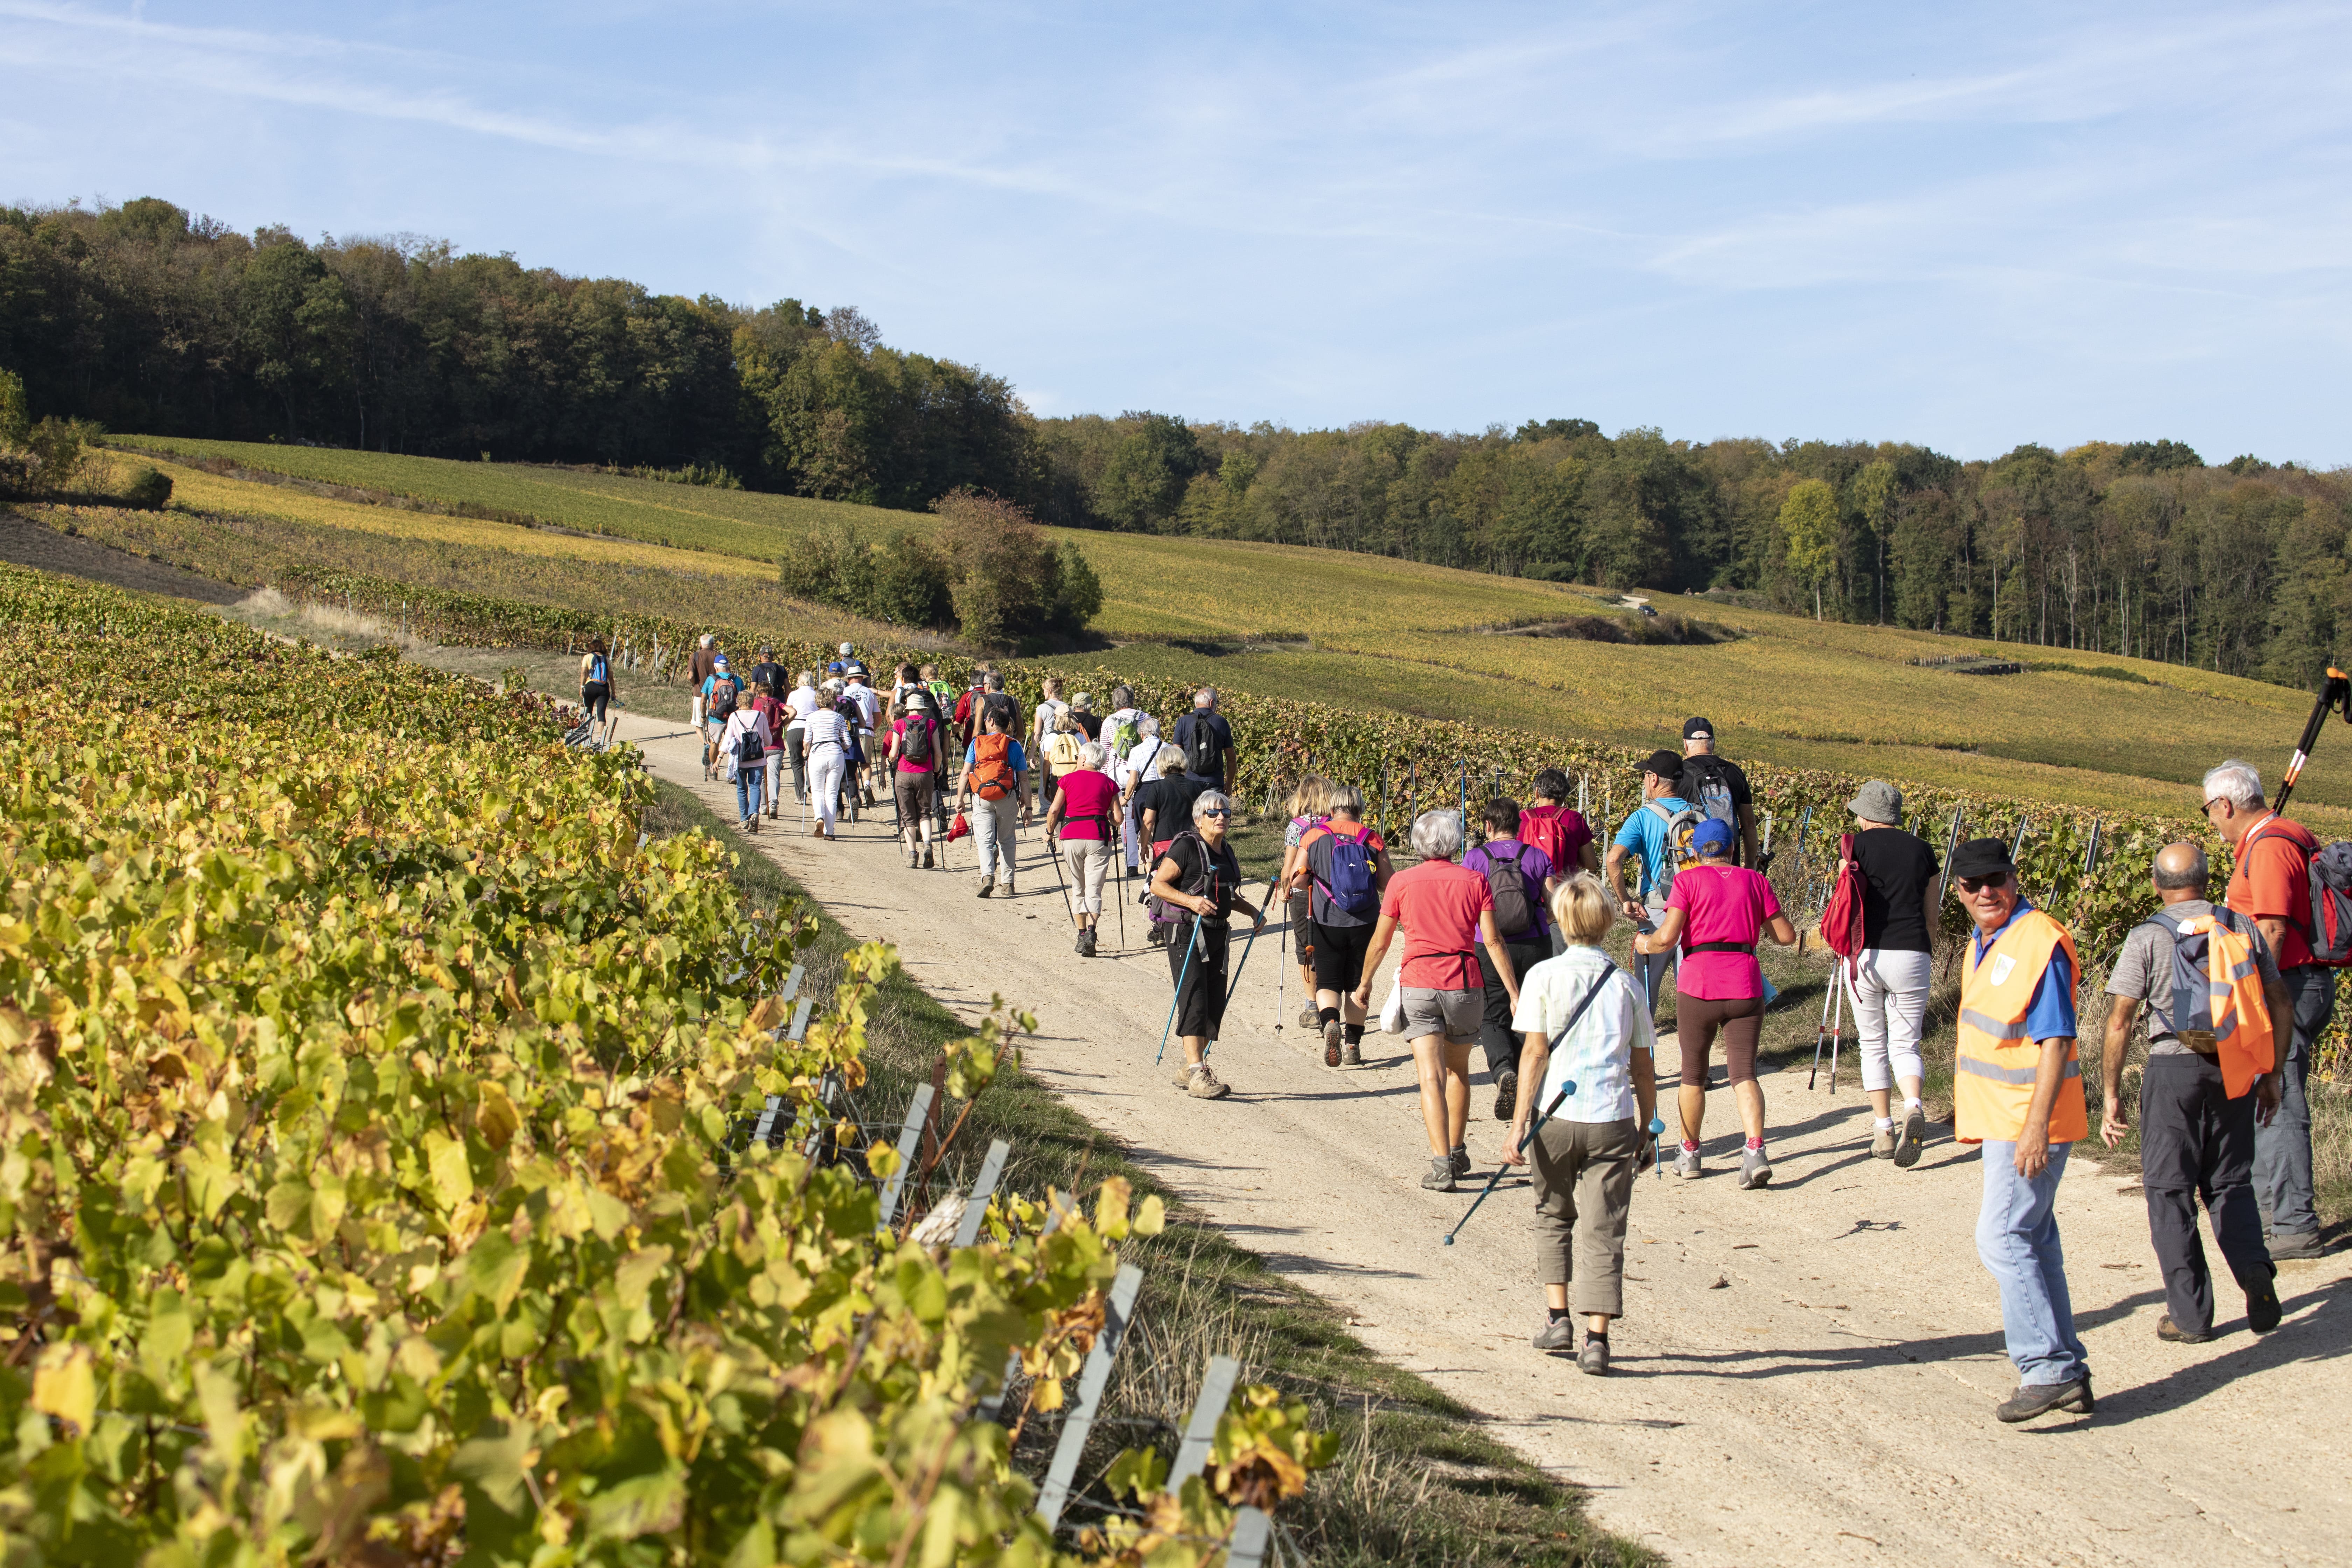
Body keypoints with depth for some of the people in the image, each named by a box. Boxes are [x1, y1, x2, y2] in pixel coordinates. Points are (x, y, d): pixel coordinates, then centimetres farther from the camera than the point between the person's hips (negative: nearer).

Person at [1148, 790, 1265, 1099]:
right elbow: (1158, 885, -13)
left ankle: (1188, 1069, 20)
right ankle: (1198, 1075, -17)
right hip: (1187, 933, -8)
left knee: (1215, 1004, 8)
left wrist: (1252, 911, 15)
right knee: (1195, 1001, -14)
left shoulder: (1226, 851, 15)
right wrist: (1191, 901, -25)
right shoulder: (1186, 846, -9)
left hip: (1217, 934, 8)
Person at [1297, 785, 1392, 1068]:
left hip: (1326, 922, -1)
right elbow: (1387, 886, -1)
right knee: (1356, 984, 13)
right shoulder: (1372, 839, -2)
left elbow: (1298, 879, -7)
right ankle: (1352, 1046, 15)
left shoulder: (1314, 836, -5)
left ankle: (1329, 1022, -22)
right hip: (1364, 923, 1)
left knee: (1327, 981, 7)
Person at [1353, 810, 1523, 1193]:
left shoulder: (1402, 882, 2)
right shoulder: (1474, 882, 3)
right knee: (1458, 1071, 20)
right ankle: (1457, 1152, 31)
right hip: (1464, 984, 2)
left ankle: (1442, 1165, -17)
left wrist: (1365, 982, 21)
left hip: (1419, 984, -2)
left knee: (1432, 1077, -6)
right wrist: (1514, 992, -1)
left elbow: (1380, 942, 7)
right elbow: (1493, 942, -3)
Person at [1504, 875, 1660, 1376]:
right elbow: (1644, 1069, 9)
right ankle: (1596, 1337, -6)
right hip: (1613, 1122, 1)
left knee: (1554, 1216, 20)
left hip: (1555, 1116, -1)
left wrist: (1518, 1123, -5)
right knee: (1603, 1231, 2)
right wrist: (1646, 1130, 18)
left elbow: (1534, 1054, -6)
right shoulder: (1627, 987, 6)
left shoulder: (1543, 976, -1)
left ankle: (1559, 1316, 18)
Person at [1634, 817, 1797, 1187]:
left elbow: (1668, 937, -8)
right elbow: (1786, 936, 10)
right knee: (1744, 1073, 1)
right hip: (1745, 987, 1)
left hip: (1698, 987, -1)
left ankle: (1689, 1153, 26)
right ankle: (1755, 1150, -19)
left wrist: (1645, 944, 13)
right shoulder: (1754, 880, 9)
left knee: (1694, 1073, 15)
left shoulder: (1688, 880, 2)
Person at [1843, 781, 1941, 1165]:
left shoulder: (1858, 844, 2)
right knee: (1905, 1043, 9)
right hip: (1911, 954, 2)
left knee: (1873, 1044, 13)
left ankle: (1883, 1131, 10)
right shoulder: (1922, 850, 11)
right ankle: (1913, 1108, -20)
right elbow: (1931, 915, 15)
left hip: (1867, 954, -2)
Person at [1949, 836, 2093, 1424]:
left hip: (2028, 1123, -10)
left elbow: (2056, 1042, -21)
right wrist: (1970, 1109, 27)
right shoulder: (1982, 944, 13)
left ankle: (2049, 1369, -9)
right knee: (2033, 1241, 13)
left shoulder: (2039, 942, -17)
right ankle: (2068, 1370, 20)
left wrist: (2036, 1127, -26)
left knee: (2003, 1238, -12)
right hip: (2000, 1119, 10)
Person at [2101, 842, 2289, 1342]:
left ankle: (2190, 1314, 6)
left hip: (2174, 1066, -3)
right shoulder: (2243, 929, 6)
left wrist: (2112, 1095, -2)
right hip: (2235, 1072, 3)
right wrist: (2271, 1075, 18)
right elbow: (2281, 1005, 8)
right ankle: (2254, 1269, -8)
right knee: (2230, 1183, 17)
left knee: (2170, 1190, 7)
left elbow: (2119, 1021, -8)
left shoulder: (2148, 938, -4)